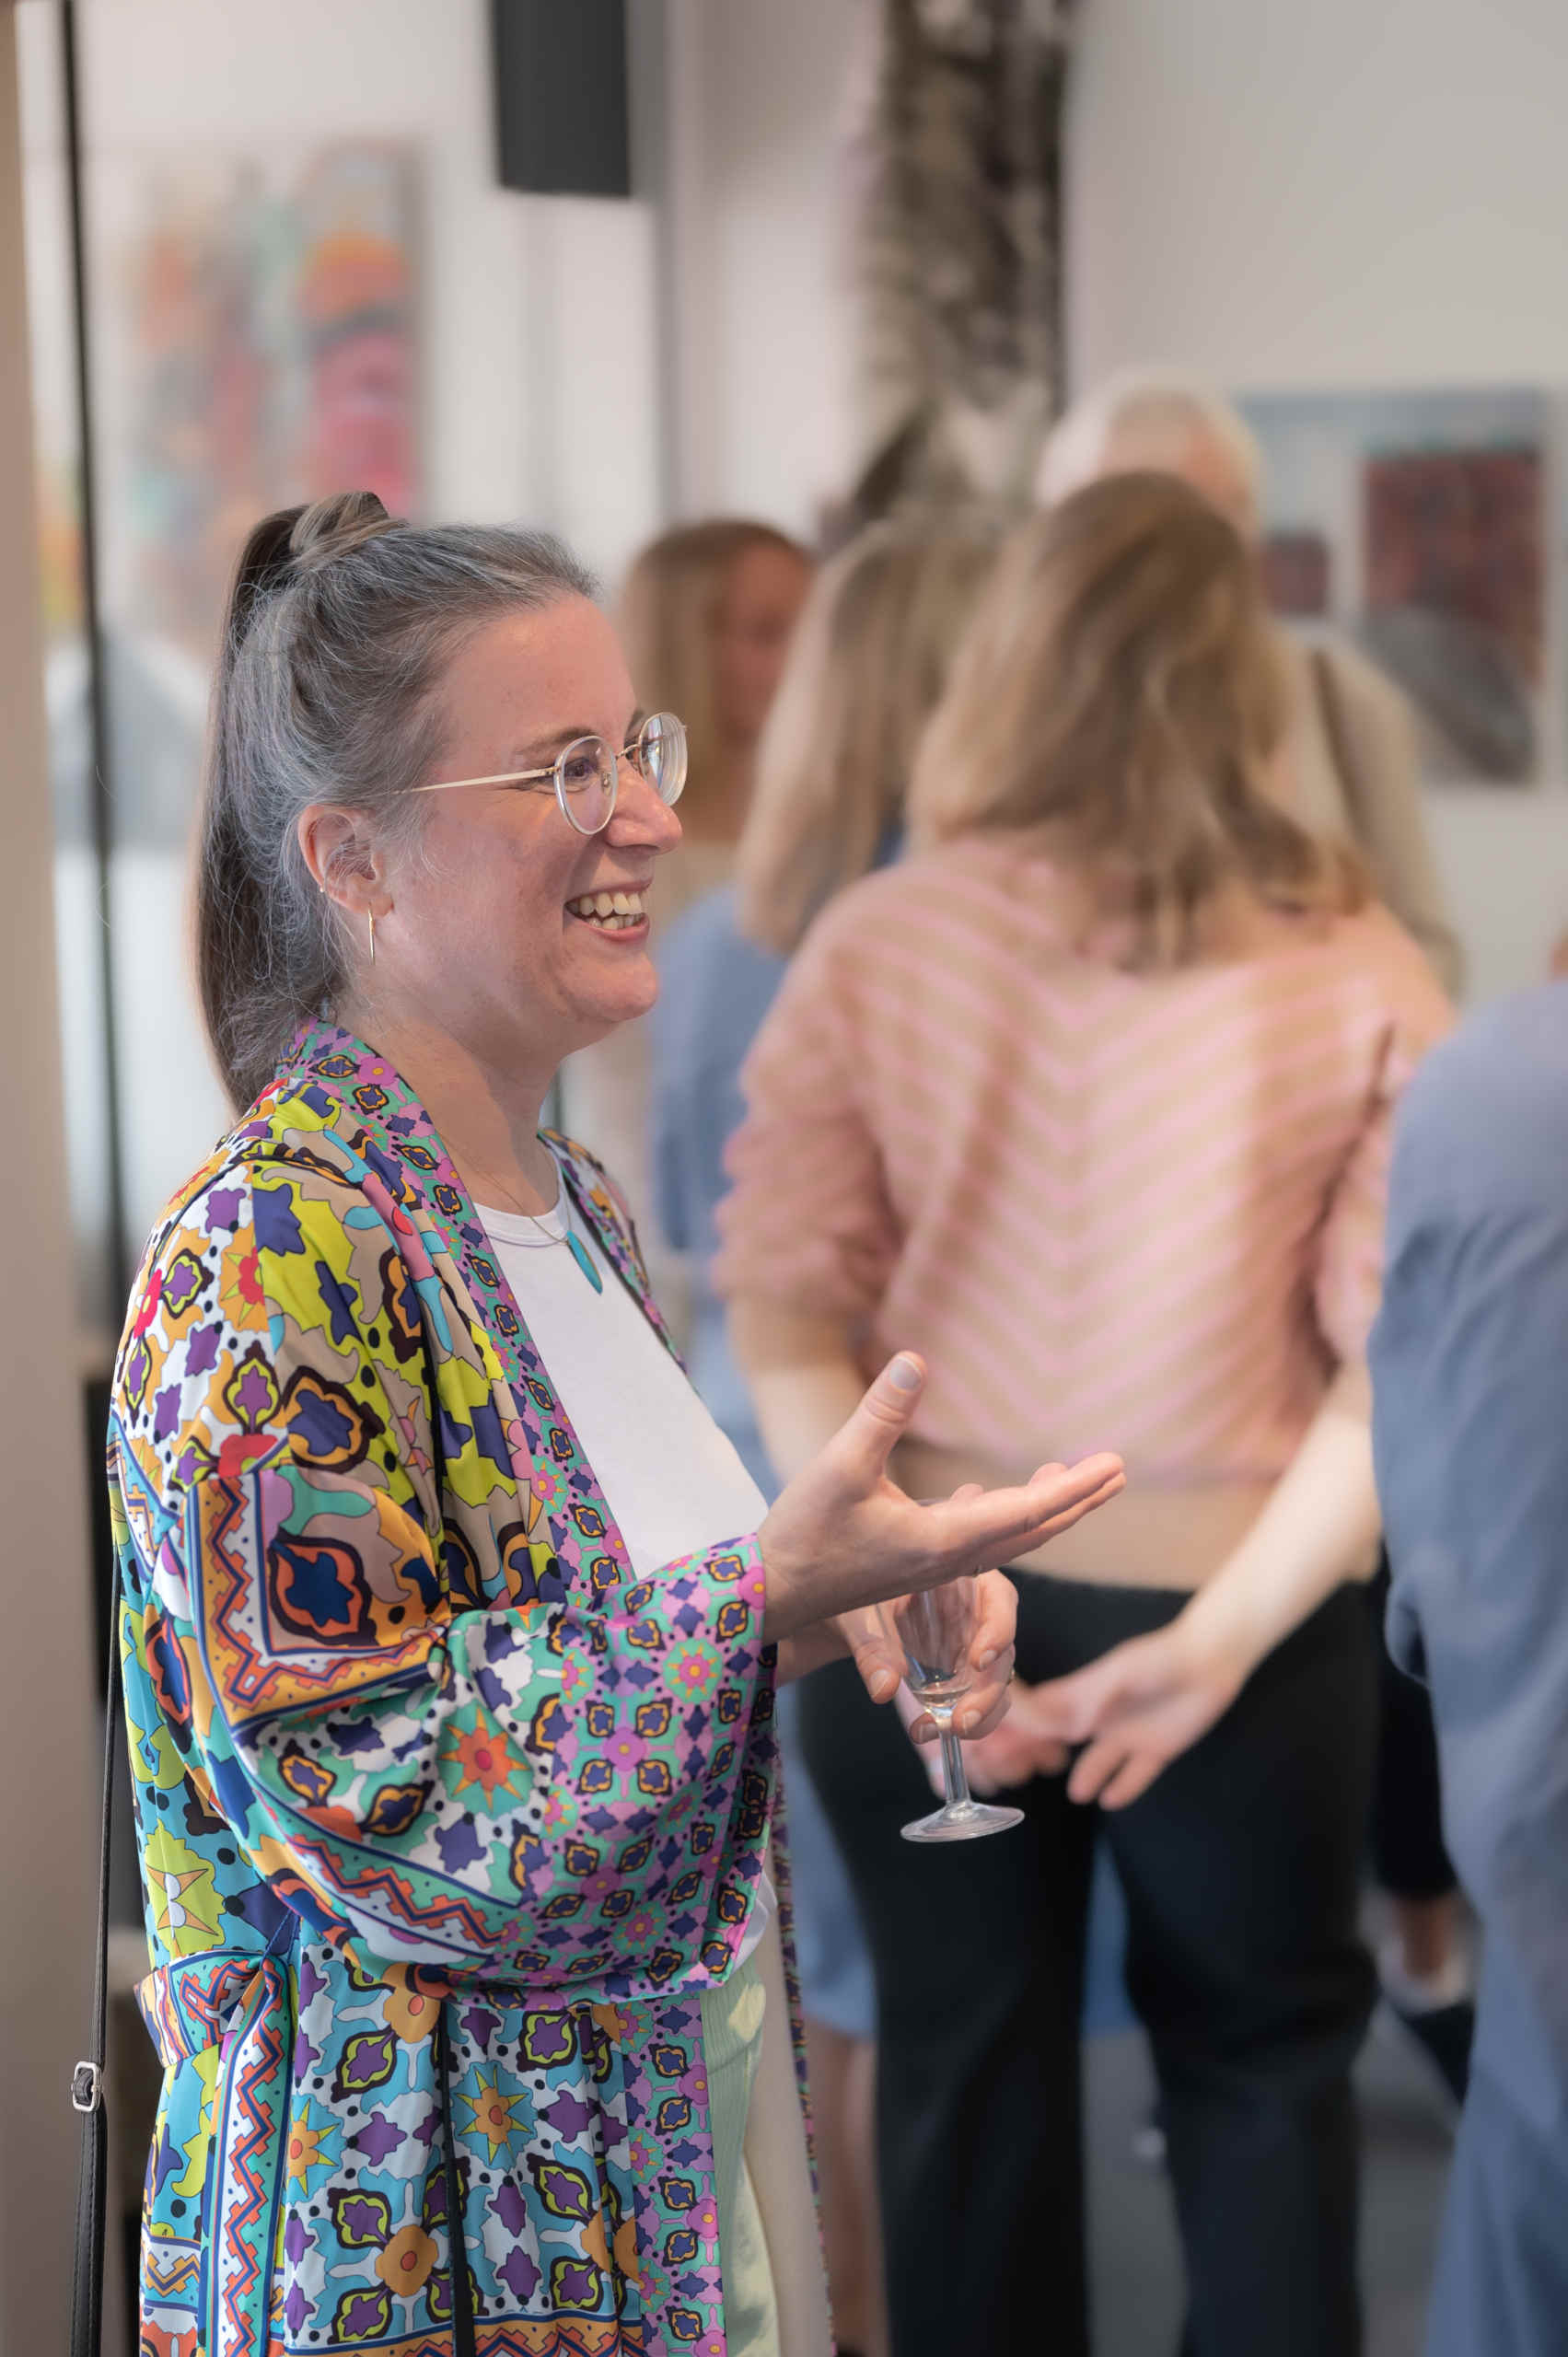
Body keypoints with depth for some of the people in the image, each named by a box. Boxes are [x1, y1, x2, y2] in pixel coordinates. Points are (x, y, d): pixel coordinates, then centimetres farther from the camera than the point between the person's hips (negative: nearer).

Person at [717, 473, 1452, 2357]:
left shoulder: (868, 945, -6)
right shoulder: (1358, 980, -9)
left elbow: (782, 1303, -10)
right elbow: (1410, 1350, -13)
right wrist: (1225, 1634, -14)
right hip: (1224, 1605, -1)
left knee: (965, 2071, 16)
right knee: (1258, 2063, 20)